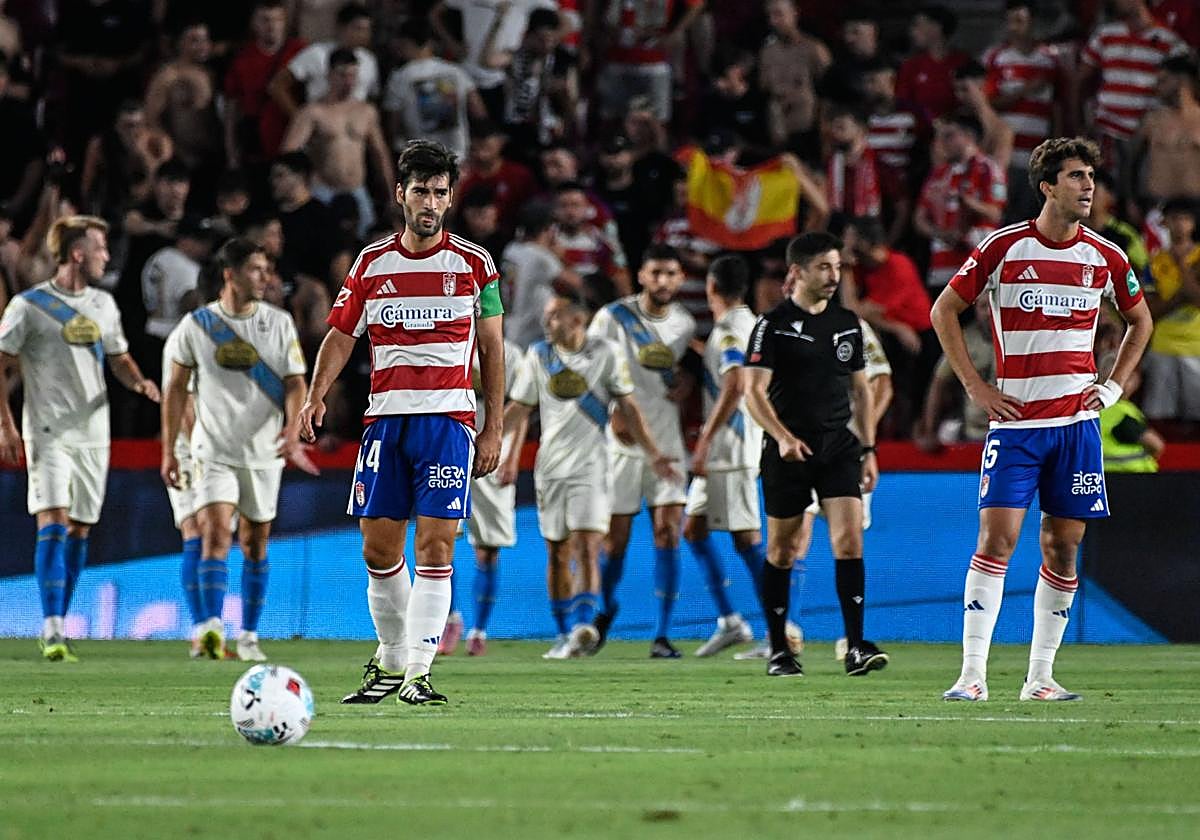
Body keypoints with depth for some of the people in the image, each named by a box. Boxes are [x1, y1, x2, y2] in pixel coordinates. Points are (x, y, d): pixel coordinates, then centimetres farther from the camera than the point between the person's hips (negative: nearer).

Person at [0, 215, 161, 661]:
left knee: (79, 530, 6)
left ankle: (56, 630, 14)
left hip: (93, 434, 6)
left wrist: (138, 382, -1)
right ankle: (52, 631, -19)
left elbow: (119, 360, 22)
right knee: (54, 524, -16)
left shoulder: (103, 304, 13)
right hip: (48, 434, -6)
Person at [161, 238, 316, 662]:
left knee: (255, 543, 9)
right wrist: (168, 450, 3)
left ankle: (249, 636, 19)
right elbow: (176, 387, 5)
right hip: (213, 449, -2)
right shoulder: (197, 324, -2)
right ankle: (213, 628, -28)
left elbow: (294, 381, -1)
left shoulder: (279, 323, 1)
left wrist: (293, 427, -21)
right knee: (215, 532, -19)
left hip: (264, 451, 2)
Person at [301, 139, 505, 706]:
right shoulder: (373, 263, 9)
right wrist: (317, 395, -5)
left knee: (436, 544, -10)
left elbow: (492, 349, 8)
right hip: (385, 418, 3)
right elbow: (341, 335, 11)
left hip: (449, 418, -3)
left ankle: (419, 670, -9)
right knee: (378, 549, 3)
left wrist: (493, 428, 3)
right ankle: (391, 659, 21)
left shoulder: (473, 265, 4)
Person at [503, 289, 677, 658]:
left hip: (590, 465, -3)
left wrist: (653, 455, -1)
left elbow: (628, 408, 2)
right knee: (557, 554, 7)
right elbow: (519, 409, 10)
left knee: (587, 548, -16)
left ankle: (584, 625, -24)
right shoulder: (538, 355, 5)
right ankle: (565, 634, 16)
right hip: (550, 468, 3)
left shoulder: (606, 352, -3)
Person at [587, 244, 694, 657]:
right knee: (615, 538, 2)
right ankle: (606, 607, 33)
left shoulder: (685, 324, 6)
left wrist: (686, 382, 0)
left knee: (668, 531, -10)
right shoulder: (614, 317, -6)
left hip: (667, 440, 2)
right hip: (622, 439, -2)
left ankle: (662, 635, -7)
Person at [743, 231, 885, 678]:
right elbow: (754, 391, -10)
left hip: (839, 446, 3)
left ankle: (856, 648, -14)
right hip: (788, 452, -3)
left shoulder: (847, 323, 11)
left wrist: (868, 449, 13)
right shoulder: (773, 325, -4)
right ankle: (778, 651, 15)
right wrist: (782, 437, -25)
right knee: (782, 551, 4)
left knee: (849, 540, -12)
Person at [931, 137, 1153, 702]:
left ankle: (1040, 677, 10)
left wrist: (1113, 386, 10)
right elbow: (944, 310, 4)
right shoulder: (1003, 247, -4)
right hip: (1015, 421, -3)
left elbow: (1140, 321, 22)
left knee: (1063, 546, 3)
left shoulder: (1106, 257, 5)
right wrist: (976, 386, -2)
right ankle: (973, 675, -11)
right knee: (997, 537, -11)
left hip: (1077, 422, 3)